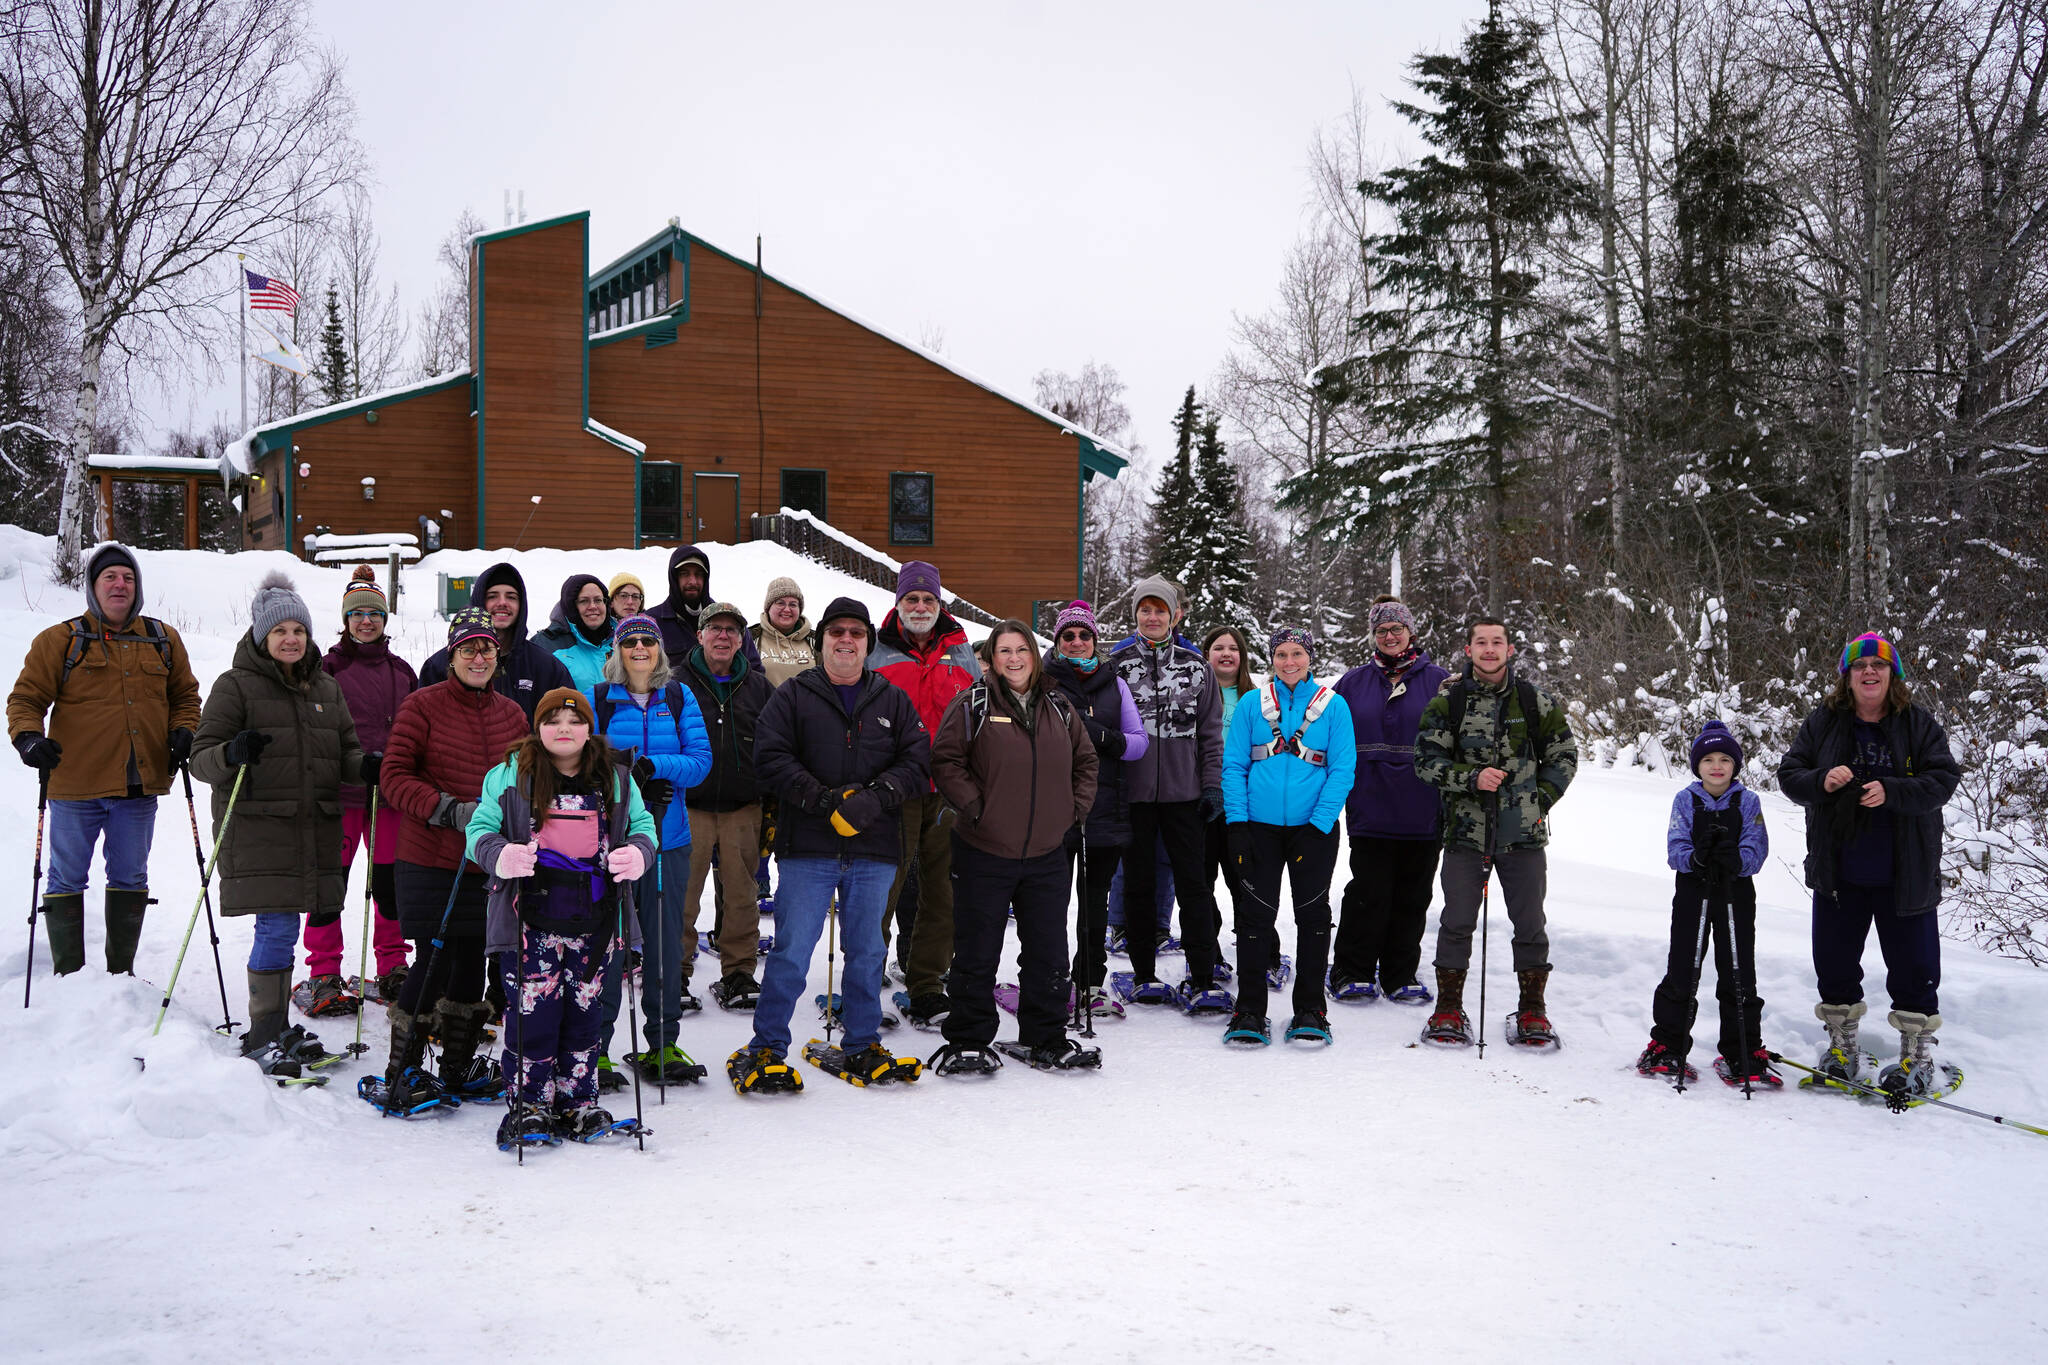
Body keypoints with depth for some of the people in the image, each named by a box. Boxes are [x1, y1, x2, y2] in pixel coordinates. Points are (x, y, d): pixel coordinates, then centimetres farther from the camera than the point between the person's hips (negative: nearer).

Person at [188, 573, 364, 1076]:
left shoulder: (325, 688, 16)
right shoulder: (236, 685, -1)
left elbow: (345, 752, 18)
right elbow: (202, 759, -5)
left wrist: (367, 766, -4)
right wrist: (232, 754, -27)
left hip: (313, 830, 5)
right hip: (257, 830, -5)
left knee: (279, 929, 10)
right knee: (278, 926, -9)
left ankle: (274, 1028, 21)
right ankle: (263, 1035, 3)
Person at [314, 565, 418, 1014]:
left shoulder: (401, 670, 14)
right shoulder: (329, 668, 0)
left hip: (390, 791, 4)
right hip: (341, 791, -4)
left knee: (390, 878, 8)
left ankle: (393, 969, 20)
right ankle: (324, 976, 6)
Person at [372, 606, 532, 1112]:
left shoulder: (511, 713, 10)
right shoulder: (423, 705, -5)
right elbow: (393, 776, -9)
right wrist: (450, 811, -19)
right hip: (431, 858, -5)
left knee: (471, 960, 12)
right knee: (435, 960, -6)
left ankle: (459, 1068, 26)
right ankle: (402, 1071, 9)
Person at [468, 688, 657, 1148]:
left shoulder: (615, 778, 10)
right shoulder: (510, 775, 3)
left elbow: (642, 825, 14)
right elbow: (480, 829, 2)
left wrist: (638, 853, -9)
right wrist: (501, 856, -19)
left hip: (592, 919, 3)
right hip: (532, 918, -3)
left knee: (583, 1011, 9)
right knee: (533, 1012, -4)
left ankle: (578, 1104, 20)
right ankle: (528, 1106, 9)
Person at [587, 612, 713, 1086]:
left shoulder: (679, 697, 9)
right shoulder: (598, 699, 3)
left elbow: (701, 760, 0)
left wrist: (651, 766, -16)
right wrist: (632, 782, -15)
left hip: (668, 834, 2)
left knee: (667, 940, 5)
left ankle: (663, 1043, 16)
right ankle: (595, 1047, 7)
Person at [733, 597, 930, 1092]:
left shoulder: (893, 701, 12)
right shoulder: (793, 697, 4)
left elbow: (917, 762, 3)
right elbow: (772, 759, -6)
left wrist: (875, 798, -13)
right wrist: (824, 802, -16)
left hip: (874, 850, 3)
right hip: (808, 848, -3)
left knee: (866, 952, 11)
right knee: (791, 952, -3)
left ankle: (863, 1047, 23)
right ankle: (765, 1048, 7)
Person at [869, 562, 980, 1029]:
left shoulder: (961, 655, 12)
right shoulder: (877, 656, 5)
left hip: (949, 792, 3)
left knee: (943, 892, 4)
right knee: (882, 889, -3)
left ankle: (926, 988, 12)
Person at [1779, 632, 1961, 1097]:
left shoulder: (1920, 724, -1)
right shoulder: (1821, 723, 3)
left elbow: (1943, 779, -8)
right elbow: (1789, 774, 2)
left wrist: (1892, 792, -24)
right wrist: (1821, 782, -19)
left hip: (1905, 874, -2)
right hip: (1838, 871, 2)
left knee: (1914, 965, 4)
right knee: (1834, 959, 11)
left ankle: (1917, 1054, 16)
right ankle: (1842, 1045, 27)